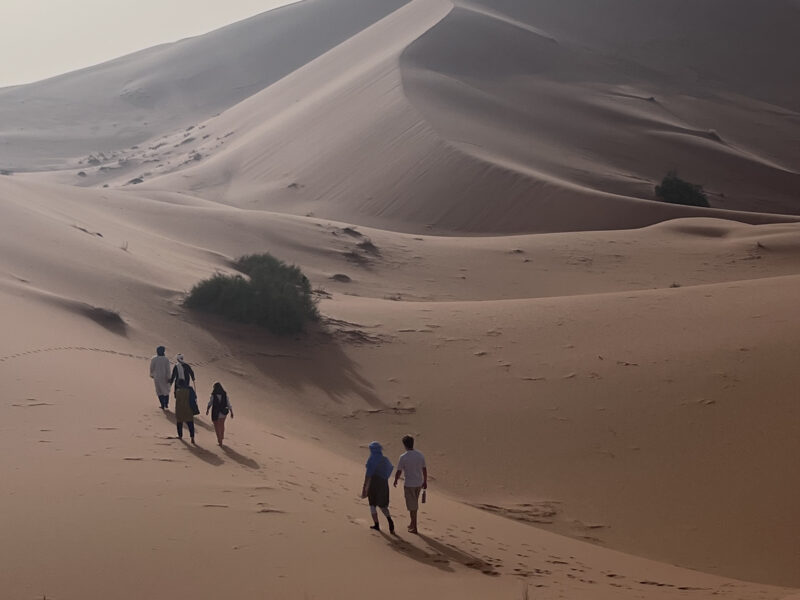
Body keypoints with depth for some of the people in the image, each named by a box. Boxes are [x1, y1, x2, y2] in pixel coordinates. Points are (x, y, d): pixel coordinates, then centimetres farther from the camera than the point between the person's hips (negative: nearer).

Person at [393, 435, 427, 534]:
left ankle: (414, 528, 8)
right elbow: (424, 469, 5)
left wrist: (395, 481, 8)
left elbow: (398, 472, -11)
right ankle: (412, 524, 32)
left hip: (409, 485, -5)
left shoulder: (403, 457, -18)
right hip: (419, 483, 5)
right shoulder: (420, 454, -2)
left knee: (412, 506, 3)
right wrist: (425, 482, 16)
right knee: (414, 504, 23)